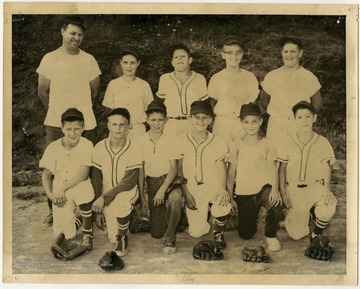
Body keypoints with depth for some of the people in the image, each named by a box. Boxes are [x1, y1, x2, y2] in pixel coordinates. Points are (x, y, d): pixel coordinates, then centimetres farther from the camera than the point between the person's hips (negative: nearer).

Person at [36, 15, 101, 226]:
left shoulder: (89, 60, 2)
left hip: (86, 124, 0)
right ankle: (54, 210, 17)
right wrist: (56, 111, 13)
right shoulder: (50, 59, 1)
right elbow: (43, 90, 9)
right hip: (56, 124, 0)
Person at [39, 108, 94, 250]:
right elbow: (46, 174, 0)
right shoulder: (53, 148, -6)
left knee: (83, 190, -39)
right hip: (61, 196, 2)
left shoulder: (87, 145, -14)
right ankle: (77, 219, 33)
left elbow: (83, 174, -20)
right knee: (65, 235, -8)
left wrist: (63, 188, -28)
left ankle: (87, 234, -13)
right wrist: (50, 194, -16)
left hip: (79, 186, -2)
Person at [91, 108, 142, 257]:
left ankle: (123, 237, -8)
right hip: (106, 196, 1)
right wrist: (98, 210, -9)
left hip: (127, 191, -1)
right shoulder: (99, 147, -7)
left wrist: (104, 197, -22)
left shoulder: (133, 149, -12)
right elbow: (96, 179, -4)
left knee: (121, 203, -36)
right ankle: (117, 237, 24)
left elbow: (129, 182, -15)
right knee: (113, 237, -14)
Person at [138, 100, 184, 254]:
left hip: (169, 179, -1)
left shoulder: (171, 139, -5)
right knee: (156, 233, -4)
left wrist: (163, 189, -23)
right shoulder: (141, 141, -2)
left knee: (175, 198, -39)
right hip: (151, 182, 2)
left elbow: (174, 168, -9)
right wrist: (142, 197, 1)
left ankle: (170, 240, -17)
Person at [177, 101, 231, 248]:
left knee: (223, 204, -34)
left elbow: (221, 168, -5)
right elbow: (179, 169, 2)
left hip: (213, 185, 0)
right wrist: (186, 192, -6)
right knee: (196, 232, -8)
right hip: (192, 187, 0)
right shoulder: (182, 141, -2)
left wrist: (222, 189, -23)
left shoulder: (217, 142, 0)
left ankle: (218, 232, 1)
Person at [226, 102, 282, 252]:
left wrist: (275, 189, -24)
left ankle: (271, 236, -5)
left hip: (263, 188, -1)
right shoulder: (236, 145, 1)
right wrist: (229, 196, -1)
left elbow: (273, 168, -6)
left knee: (276, 204, -35)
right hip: (243, 193, 1)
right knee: (245, 235, 5)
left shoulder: (266, 144, 2)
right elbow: (231, 172, 3)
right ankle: (252, 220, 43)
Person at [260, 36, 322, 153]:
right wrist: (277, 113, 7)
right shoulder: (272, 76, 7)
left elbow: (317, 103, 15)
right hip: (276, 126, 1)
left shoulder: (309, 78, 5)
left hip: (300, 126, 0)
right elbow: (263, 100, 18)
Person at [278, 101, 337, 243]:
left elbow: (326, 167, -8)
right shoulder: (289, 143, -4)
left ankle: (316, 234, -2)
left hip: (315, 187, 0)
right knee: (296, 234, -1)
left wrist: (326, 190, -25)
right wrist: (283, 193, -3)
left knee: (328, 208, -34)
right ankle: (307, 212, 33)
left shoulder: (322, 142, -5)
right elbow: (282, 169, 3)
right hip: (293, 189, 1)